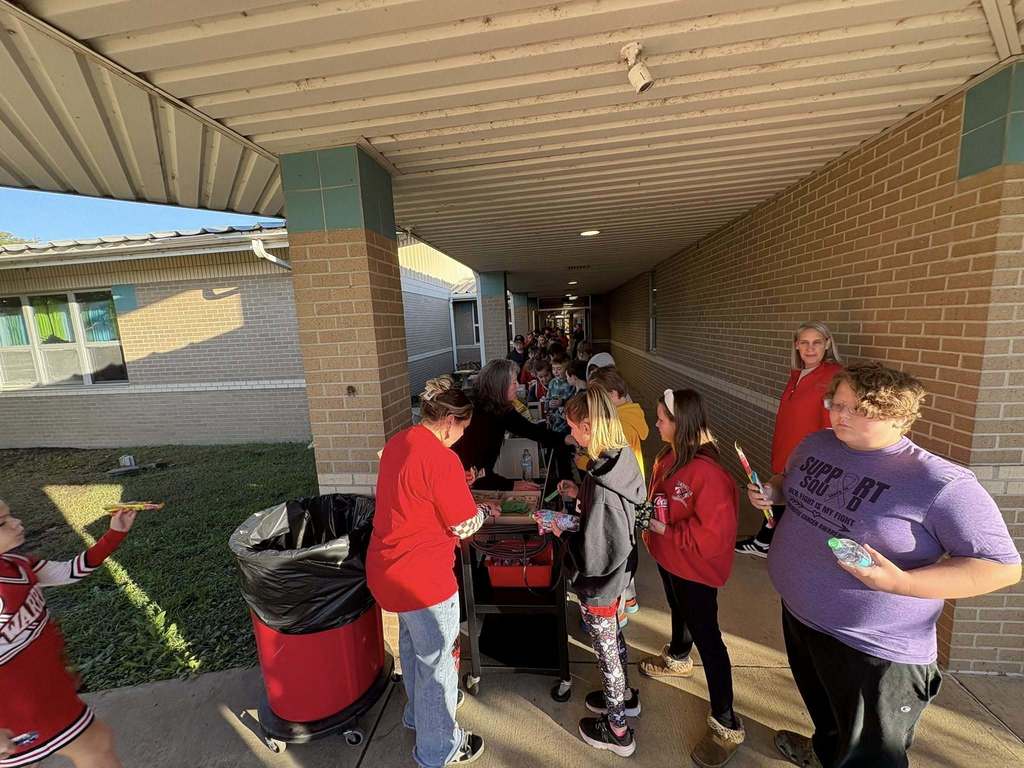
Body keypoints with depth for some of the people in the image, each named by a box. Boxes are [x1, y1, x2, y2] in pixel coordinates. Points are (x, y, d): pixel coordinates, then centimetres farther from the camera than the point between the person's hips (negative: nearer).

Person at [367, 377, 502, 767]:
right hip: (421, 577, -9)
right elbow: (464, 526, -18)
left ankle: (419, 713, 54)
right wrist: (485, 510, 1)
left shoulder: (398, 442, 0)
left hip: (388, 568, 9)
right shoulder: (441, 458, -27)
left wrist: (459, 486, 11)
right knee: (437, 661, 15)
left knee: (414, 648, 30)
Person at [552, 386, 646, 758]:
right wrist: (580, 494, 2)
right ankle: (625, 696, 55)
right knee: (613, 635, 30)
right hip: (618, 573, 8)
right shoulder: (623, 458, -10)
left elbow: (592, 558, -29)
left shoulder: (601, 484, -36)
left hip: (599, 584, -8)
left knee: (605, 648, 16)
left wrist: (561, 531, -18)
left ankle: (617, 730, 41)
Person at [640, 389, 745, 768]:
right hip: (669, 558, 8)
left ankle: (726, 724, 28)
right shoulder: (669, 457, -7)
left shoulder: (708, 472, -34)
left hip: (695, 568, -8)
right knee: (679, 611, 31)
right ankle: (678, 658, 59)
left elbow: (714, 535, -31)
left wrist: (666, 530, -26)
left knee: (706, 636, 8)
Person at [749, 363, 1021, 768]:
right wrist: (770, 492, -9)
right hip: (796, 613, 7)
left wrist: (901, 583, -32)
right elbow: (789, 480, 13)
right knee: (822, 708, 35)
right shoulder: (816, 443, -5)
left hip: (874, 648, -6)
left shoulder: (942, 483, -24)